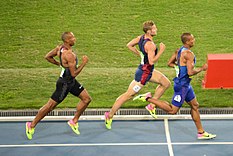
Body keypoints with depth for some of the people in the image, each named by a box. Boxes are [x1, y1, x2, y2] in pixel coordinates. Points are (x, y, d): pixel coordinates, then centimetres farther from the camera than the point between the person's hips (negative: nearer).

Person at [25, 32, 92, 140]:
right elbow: (74, 73, -28)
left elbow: (48, 57, 9)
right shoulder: (69, 55, -30)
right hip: (64, 83, -10)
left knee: (86, 99, 11)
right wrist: (84, 63, -19)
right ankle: (32, 125, 14)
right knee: (51, 105, 1)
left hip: (71, 82, 10)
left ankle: (74, 121, 22)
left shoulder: (60, 48, -2)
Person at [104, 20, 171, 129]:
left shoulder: (141, 37, -1)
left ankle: (151, 106, 20)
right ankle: (109, 115, 12)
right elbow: (152, 61, -32)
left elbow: (129, 45, 10)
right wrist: (161, 51, -23)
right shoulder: (150, 45, -28)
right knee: (129, 95, 1)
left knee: (166, 83, 12)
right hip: (143, 73, -10)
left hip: (148, 71, 10)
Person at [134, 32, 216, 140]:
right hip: (182, 85, -10)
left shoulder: (179, 51, 6)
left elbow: (170, 63, 16)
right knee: (172, 110, -2)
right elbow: (190, 72, -28)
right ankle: (148, 98, 0)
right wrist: (202, 69, -13)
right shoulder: (189, 54, -22)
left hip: (185, 84, 10)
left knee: (195, 106, 16)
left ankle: (201, 133, 23)